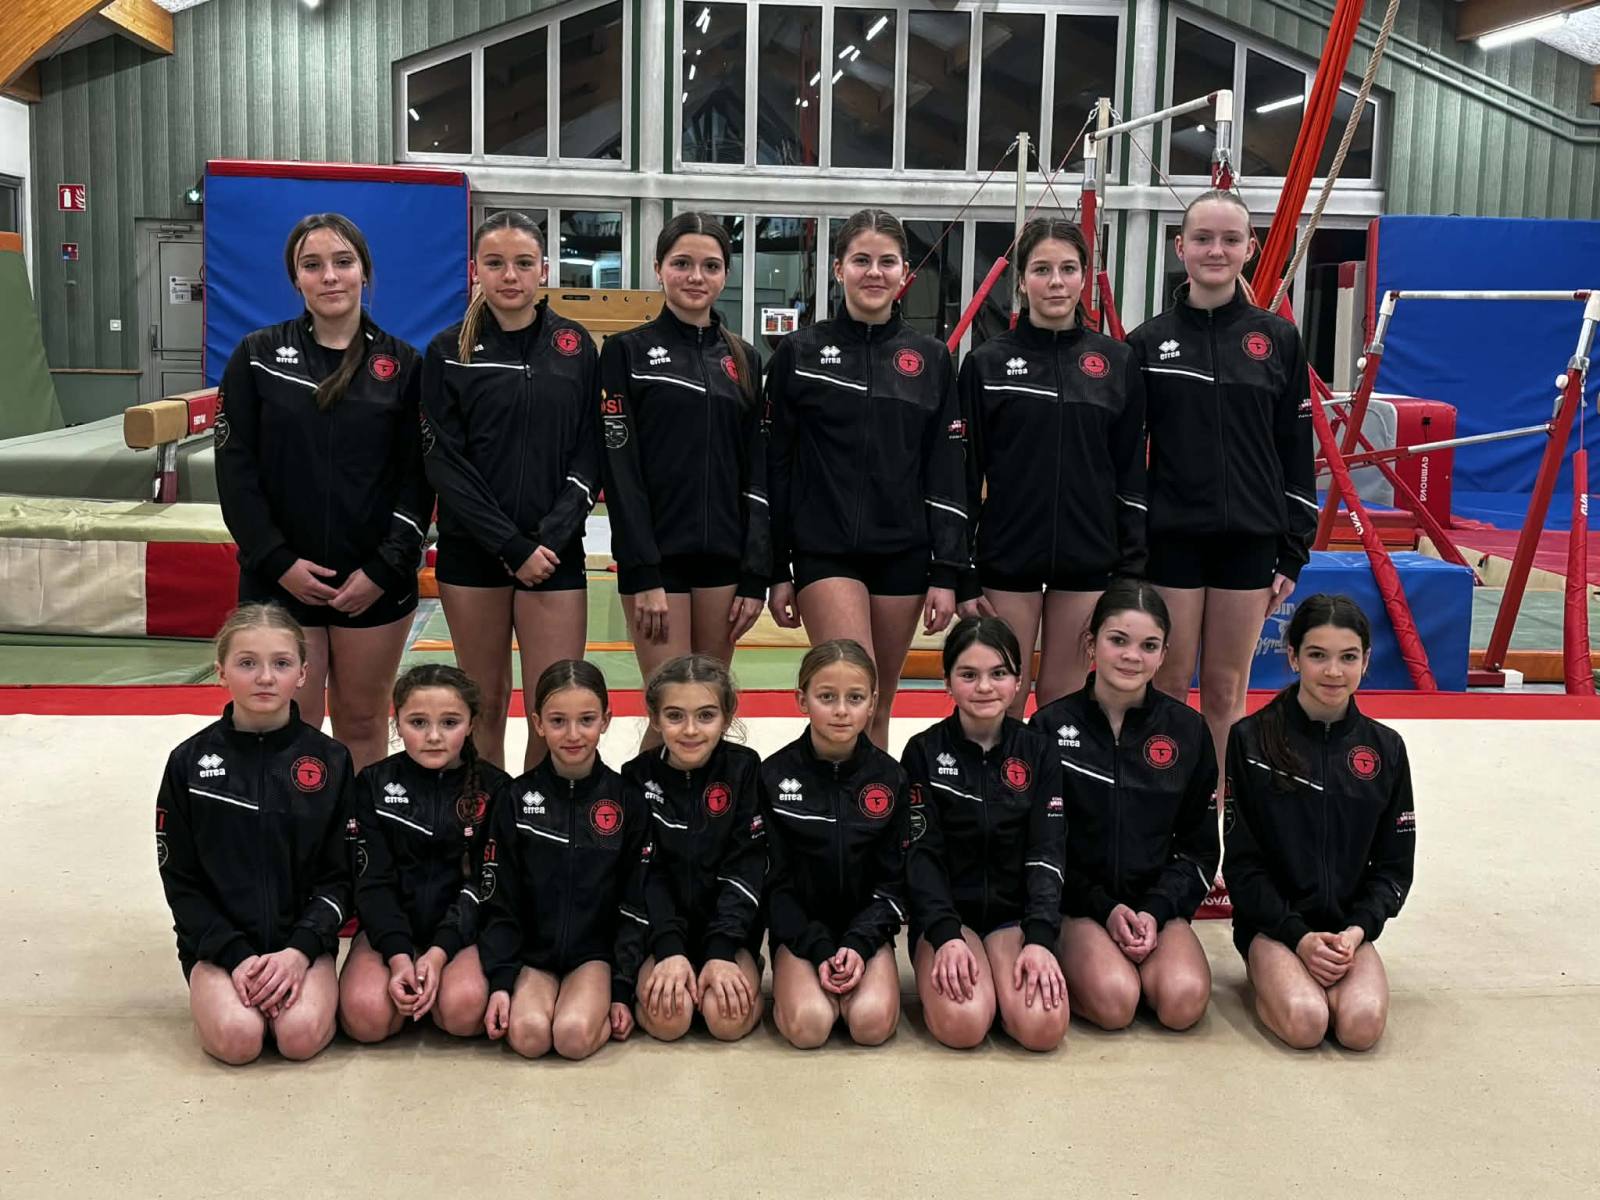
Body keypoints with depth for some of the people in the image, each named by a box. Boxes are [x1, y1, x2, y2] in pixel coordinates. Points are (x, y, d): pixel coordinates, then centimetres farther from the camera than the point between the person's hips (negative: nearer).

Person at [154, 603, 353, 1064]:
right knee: (237, 1039, -24)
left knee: (303, 1035, -25)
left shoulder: (330, 761, -1)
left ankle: (303, 987, 6)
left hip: (304, 939, 0)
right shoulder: (189, 762, -1)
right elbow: (180, 881, 1)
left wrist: (300, 950, -15)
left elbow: (340, 876, 0)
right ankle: (215, 994, 7)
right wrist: (236, 956, -12)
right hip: (217, 940, 1)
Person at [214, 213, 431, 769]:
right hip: (280, 578, 0)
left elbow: (418, 477, -1)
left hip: (376, 581, 0)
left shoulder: (402, 365, 2)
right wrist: (278, 562, -10)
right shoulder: (258, 356, 2)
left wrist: (384, 569, -10)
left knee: (362, 722, 10)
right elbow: (235, 468, -1)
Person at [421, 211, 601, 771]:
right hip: (472, 551, 0)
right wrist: (511, 547, -12)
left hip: (555, 552, 0)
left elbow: (588, 453, 3)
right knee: (486, 705, 8)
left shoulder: (575, 345, 5)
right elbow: (444, 462, -4)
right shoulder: (449, 351, 2)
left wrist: (551, 539, -11)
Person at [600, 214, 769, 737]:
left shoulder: (742, 358, 10)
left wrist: (755, 575, 1)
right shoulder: (627, 351, -1)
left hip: (724, 557, 4)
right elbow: (620, 471, -8)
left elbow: (759, 473, 8)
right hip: (657, 556, -4)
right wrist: (642, 575, -15)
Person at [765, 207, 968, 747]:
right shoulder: (800, 352, 0)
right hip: (825, 553, -2)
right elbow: (775, 467, 1)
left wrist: (946, 572, 0)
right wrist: (777, 570, -1)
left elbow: (948, 473, 5)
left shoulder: (931, 358, 6)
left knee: (878, 709, 10)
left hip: (904, 556, 3)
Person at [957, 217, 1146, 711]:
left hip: (1087, 559, 2)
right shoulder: (986, 362, -2)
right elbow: (964, 475, -1)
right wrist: (961, 576, -4)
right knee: (1002, 701, 4)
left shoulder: (1117, 362, 4)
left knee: (1063, 698, 9)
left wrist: (1132, 570, 2)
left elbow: (1131, 474, 6)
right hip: (1006, 558, -1)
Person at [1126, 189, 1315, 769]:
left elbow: (1295, 449, 6)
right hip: (1169, 537, -1)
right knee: (1169, 685, 5)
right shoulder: (1148, 341, 1)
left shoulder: (1278, 339, 3)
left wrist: (1294, 551, 3)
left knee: (1226, 689, 8)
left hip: (1249, 539, 1)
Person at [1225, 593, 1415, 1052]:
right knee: (1305, 1023, -27)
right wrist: (1299, 936, -13)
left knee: (1363, 1024, -26)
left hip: (1349, 928, 2)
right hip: (1272, 923, -2)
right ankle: (1270, 979, 3)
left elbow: (1394, 865, 8)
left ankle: (1311, 977, 3)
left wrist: (1357, 930, -9)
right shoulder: (1251, 739, -4)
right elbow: (1242, 861, -3)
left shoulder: (1386, 749, 5)